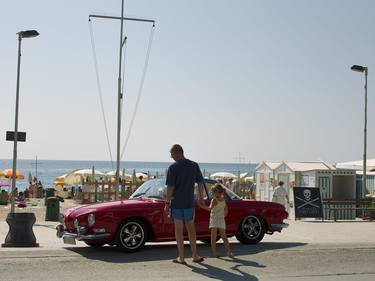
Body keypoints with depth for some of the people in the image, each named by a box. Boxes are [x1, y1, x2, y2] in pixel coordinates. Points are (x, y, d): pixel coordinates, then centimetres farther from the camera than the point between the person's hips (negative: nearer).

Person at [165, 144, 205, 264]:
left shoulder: (173, 167, -11)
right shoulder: (194, 165, 2)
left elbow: (170, 187, -14)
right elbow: (200, 183, 8)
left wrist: (167, 203, -8)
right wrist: (201, 198, 18)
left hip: (176, 202, -4)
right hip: (189, 202, 4)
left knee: (179, 229, 4)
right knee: (191, 228, 14)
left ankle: (181, 257, 7)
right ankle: (195, 256, 17)